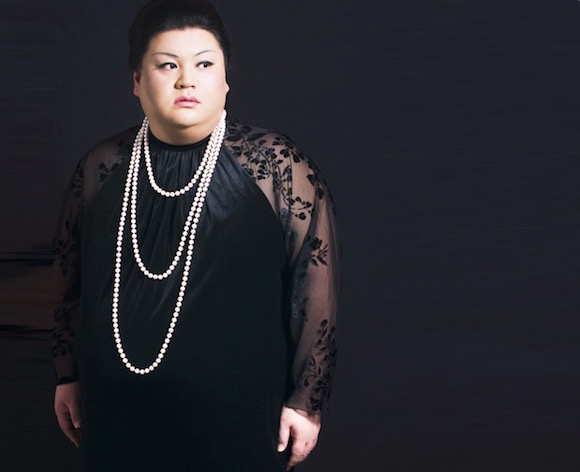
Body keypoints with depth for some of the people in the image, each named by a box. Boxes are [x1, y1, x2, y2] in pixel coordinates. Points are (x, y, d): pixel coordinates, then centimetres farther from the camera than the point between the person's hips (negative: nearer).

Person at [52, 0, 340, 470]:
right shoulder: (102, 167, 2)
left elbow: (315, 282, -9)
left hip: (237, 423, -3)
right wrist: (69, 376, 14)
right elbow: (70, 277, 11)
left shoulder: (277, 165, -9)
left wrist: (306, 400, -8)